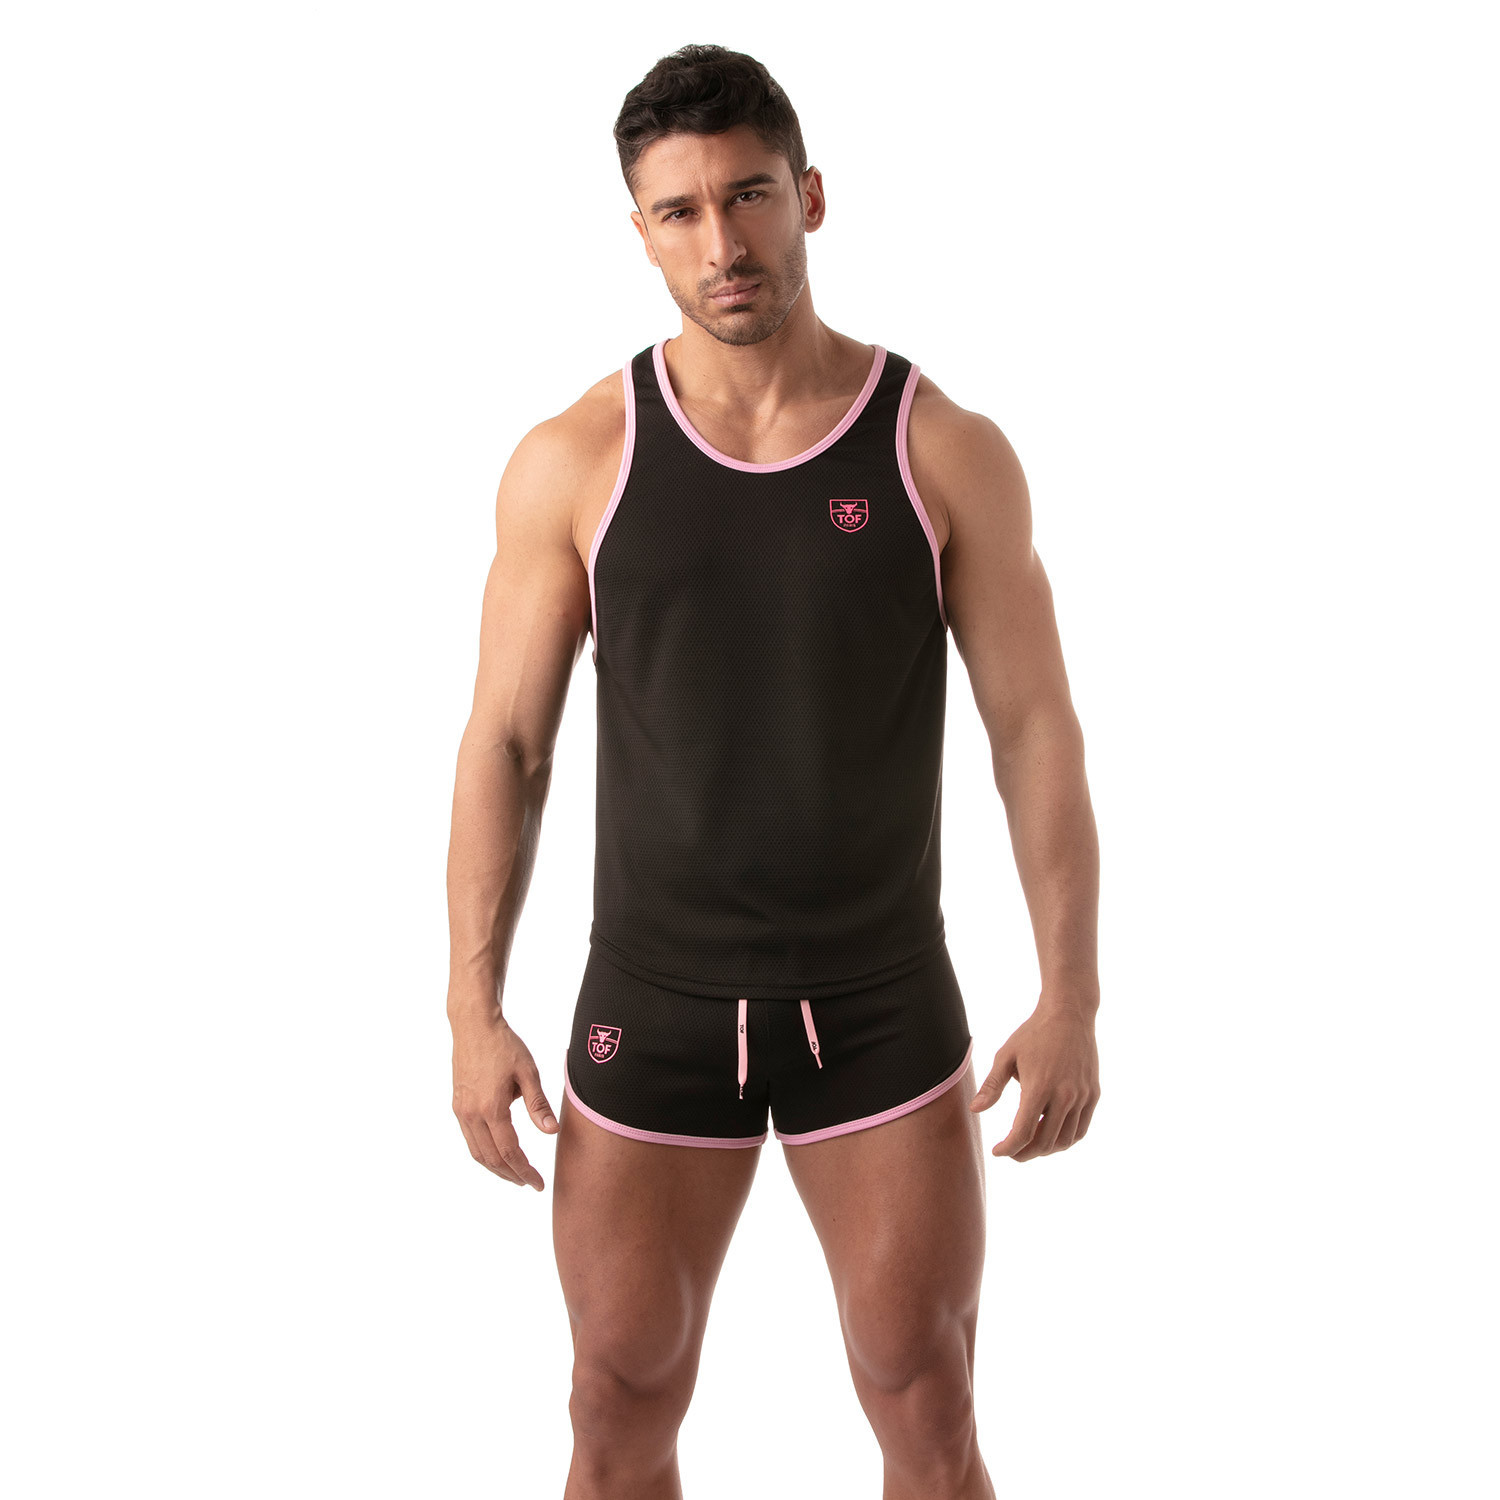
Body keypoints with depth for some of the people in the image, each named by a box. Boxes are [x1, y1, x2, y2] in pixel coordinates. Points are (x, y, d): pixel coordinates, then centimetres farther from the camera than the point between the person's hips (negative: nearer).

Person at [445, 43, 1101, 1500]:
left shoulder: (947, 451, -6)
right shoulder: (573, 461, -6)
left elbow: (1036, 730, -4)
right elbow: (505, 743, -1)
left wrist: (1071, 1002, -9)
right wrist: (474, 1013, -6)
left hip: (881, 1011, 0)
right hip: (653, 1009, 1)